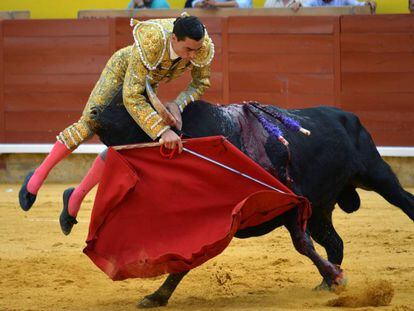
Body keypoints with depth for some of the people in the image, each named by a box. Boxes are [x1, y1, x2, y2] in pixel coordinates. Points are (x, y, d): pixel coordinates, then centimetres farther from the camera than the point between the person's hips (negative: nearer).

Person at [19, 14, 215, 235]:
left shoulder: (202, 46, -32)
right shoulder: (150, 44, -45)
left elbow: (201, 84, -14)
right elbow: (131, 97, -45)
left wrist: (177, 105, -33)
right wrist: (162, 131, -52)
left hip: (149, 84, 5)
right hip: (122, 68, -5)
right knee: (90, 123, -19)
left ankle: (76, 198, 10)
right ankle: (39, 176, -4)